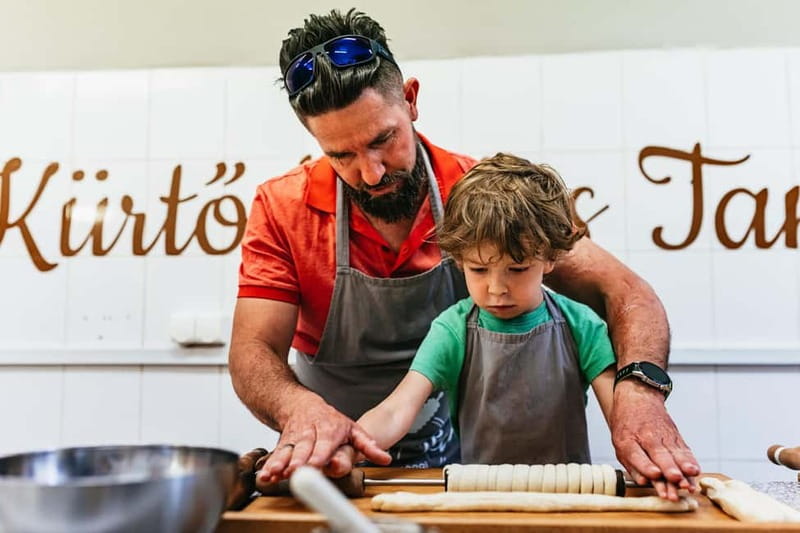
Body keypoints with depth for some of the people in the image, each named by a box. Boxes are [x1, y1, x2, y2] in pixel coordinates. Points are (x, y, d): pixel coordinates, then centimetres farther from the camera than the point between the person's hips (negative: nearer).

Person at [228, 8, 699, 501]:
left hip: (459, 461, 0)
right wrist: (299, 408, -39)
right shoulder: (281, 210, -12)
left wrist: (638, 389, -36)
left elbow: (624, 291, -15)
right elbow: (253, 352, -16)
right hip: (336, 464, 1)